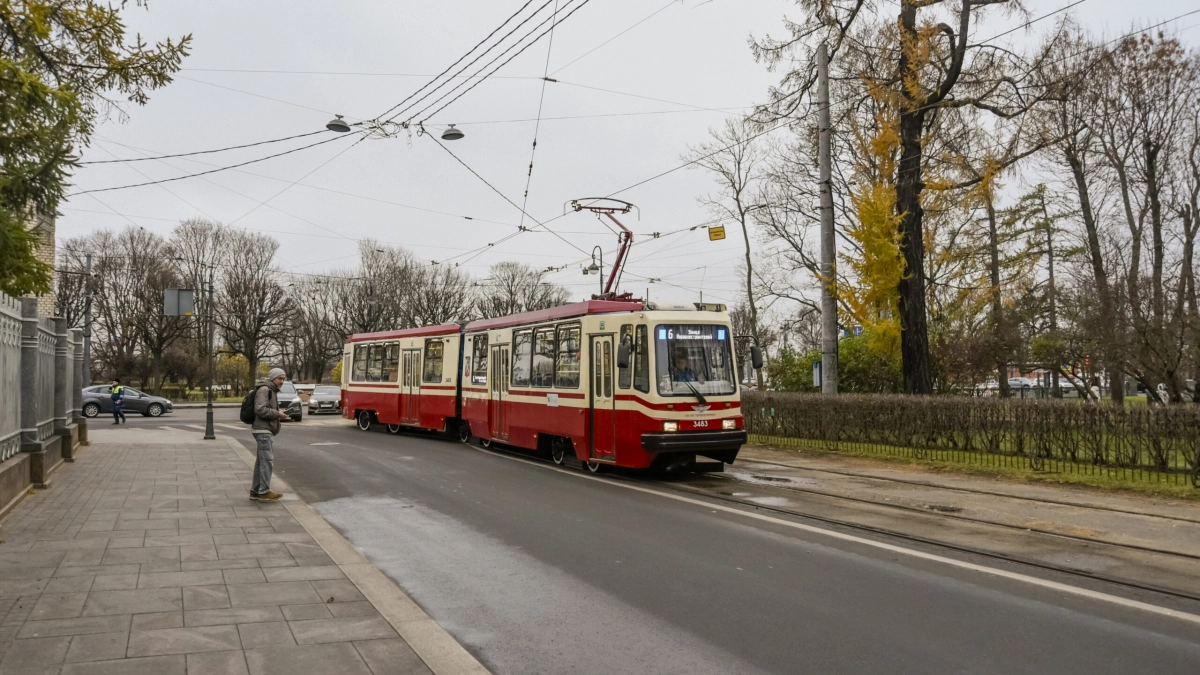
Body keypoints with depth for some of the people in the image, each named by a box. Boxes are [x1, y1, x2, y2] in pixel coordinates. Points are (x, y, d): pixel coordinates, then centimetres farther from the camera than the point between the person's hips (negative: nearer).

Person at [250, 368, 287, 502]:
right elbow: (260, 409, -23)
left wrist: (277, 414, 9)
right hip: (263, 431, -10)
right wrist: (277, 414, -15)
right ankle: (264, 492, -9)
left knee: (261, 461, 12)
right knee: (267, 461, -11)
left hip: (267, 430, 10)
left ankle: (255, 491, 16)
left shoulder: (272, 390, 19)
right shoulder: (264, 389, -12)